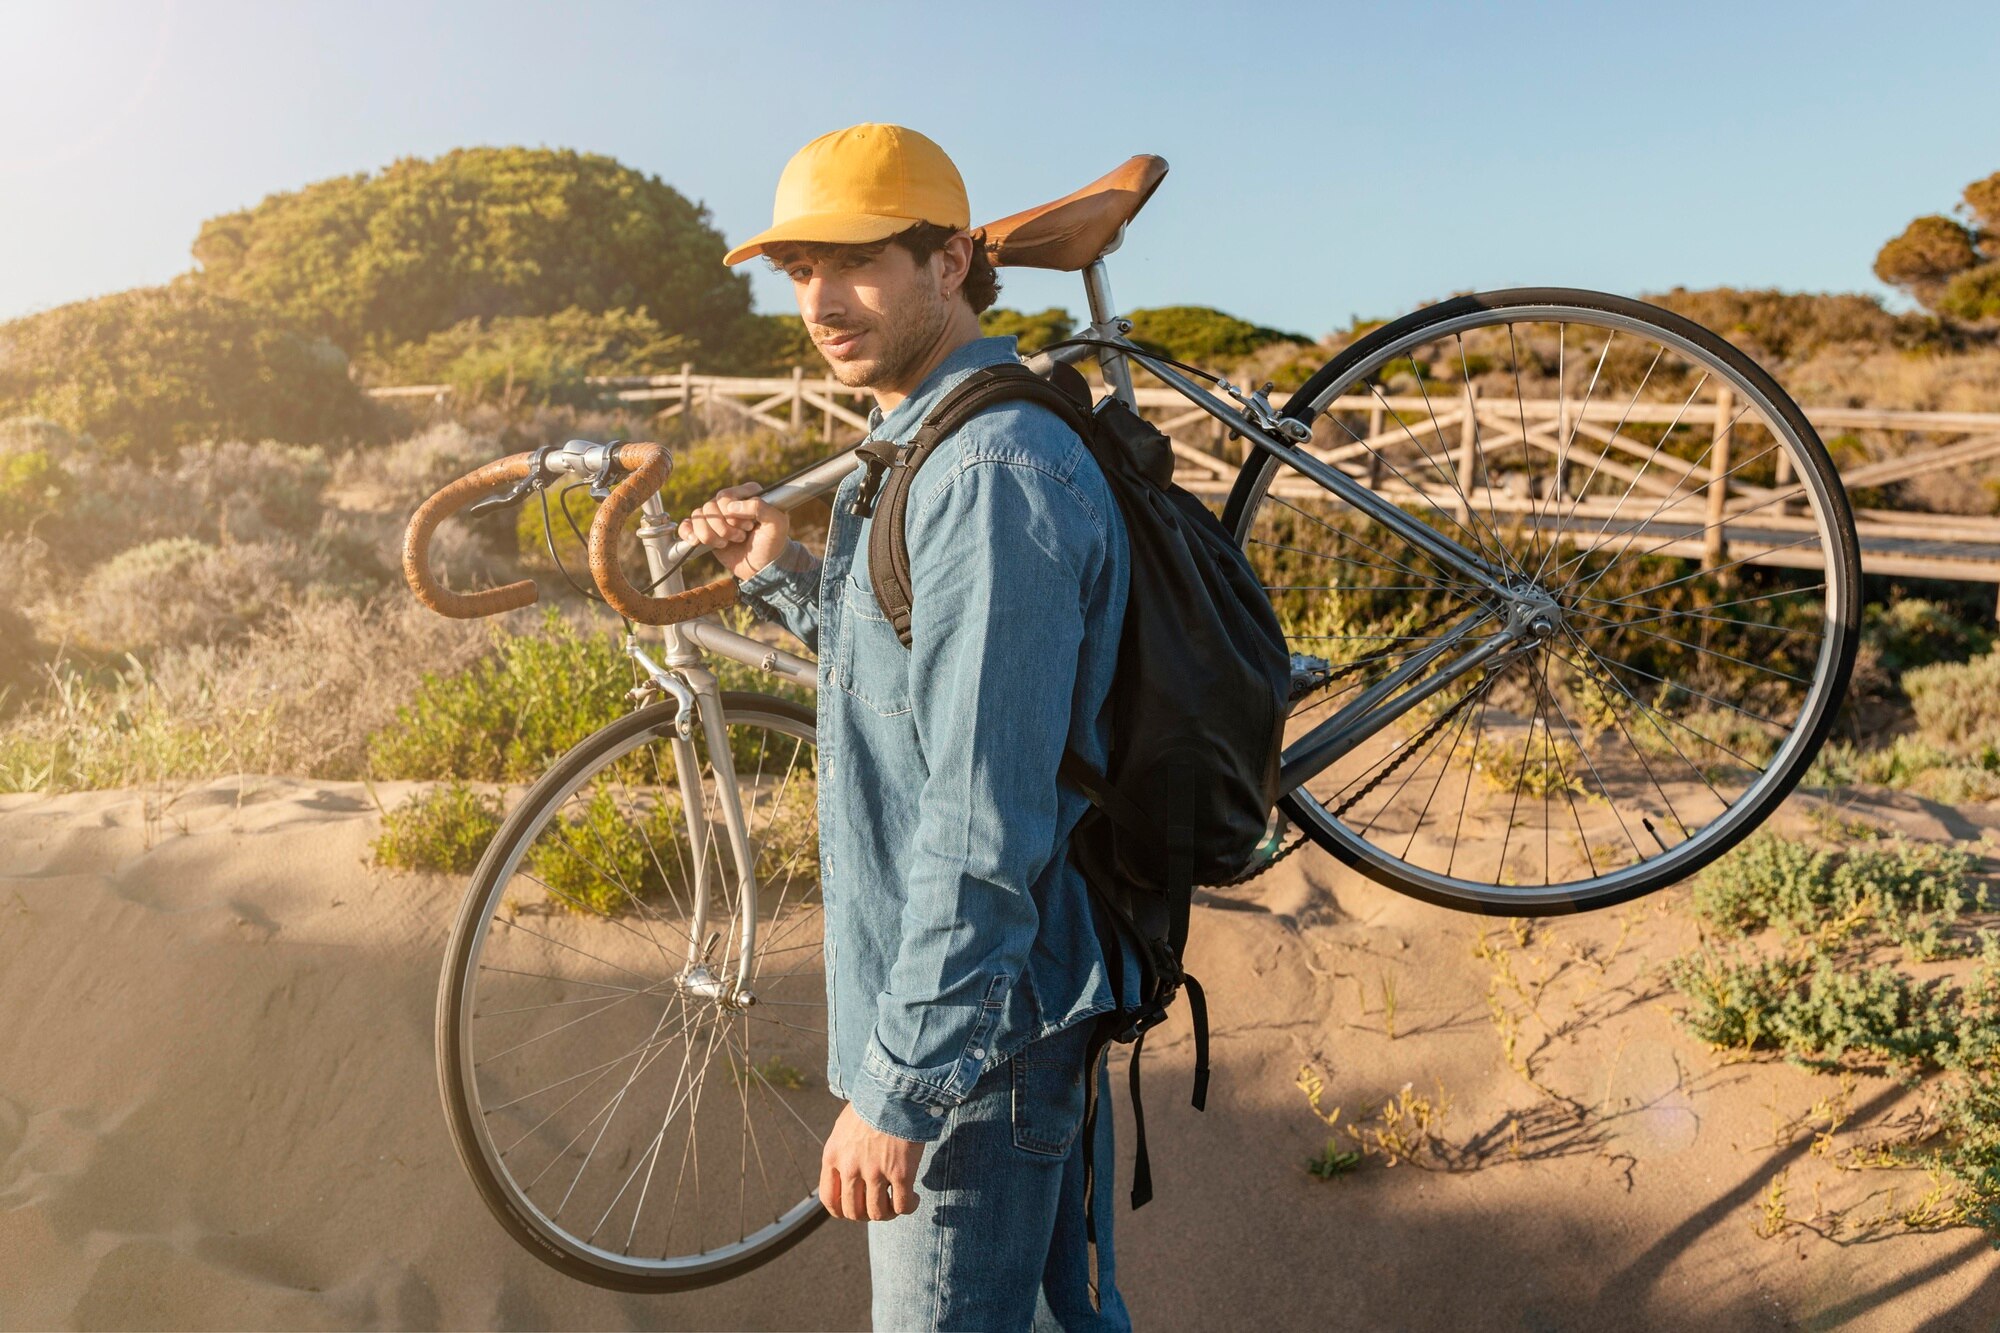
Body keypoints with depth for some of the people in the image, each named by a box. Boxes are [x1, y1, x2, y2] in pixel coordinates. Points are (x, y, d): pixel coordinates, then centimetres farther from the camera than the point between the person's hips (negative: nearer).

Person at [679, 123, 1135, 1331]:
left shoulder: (991, 476, -24)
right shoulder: (926, 451, 10)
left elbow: (984, 828, -27)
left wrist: (899, 1088, -23)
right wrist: (785, 575, 9)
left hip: (971, 1020, -10)